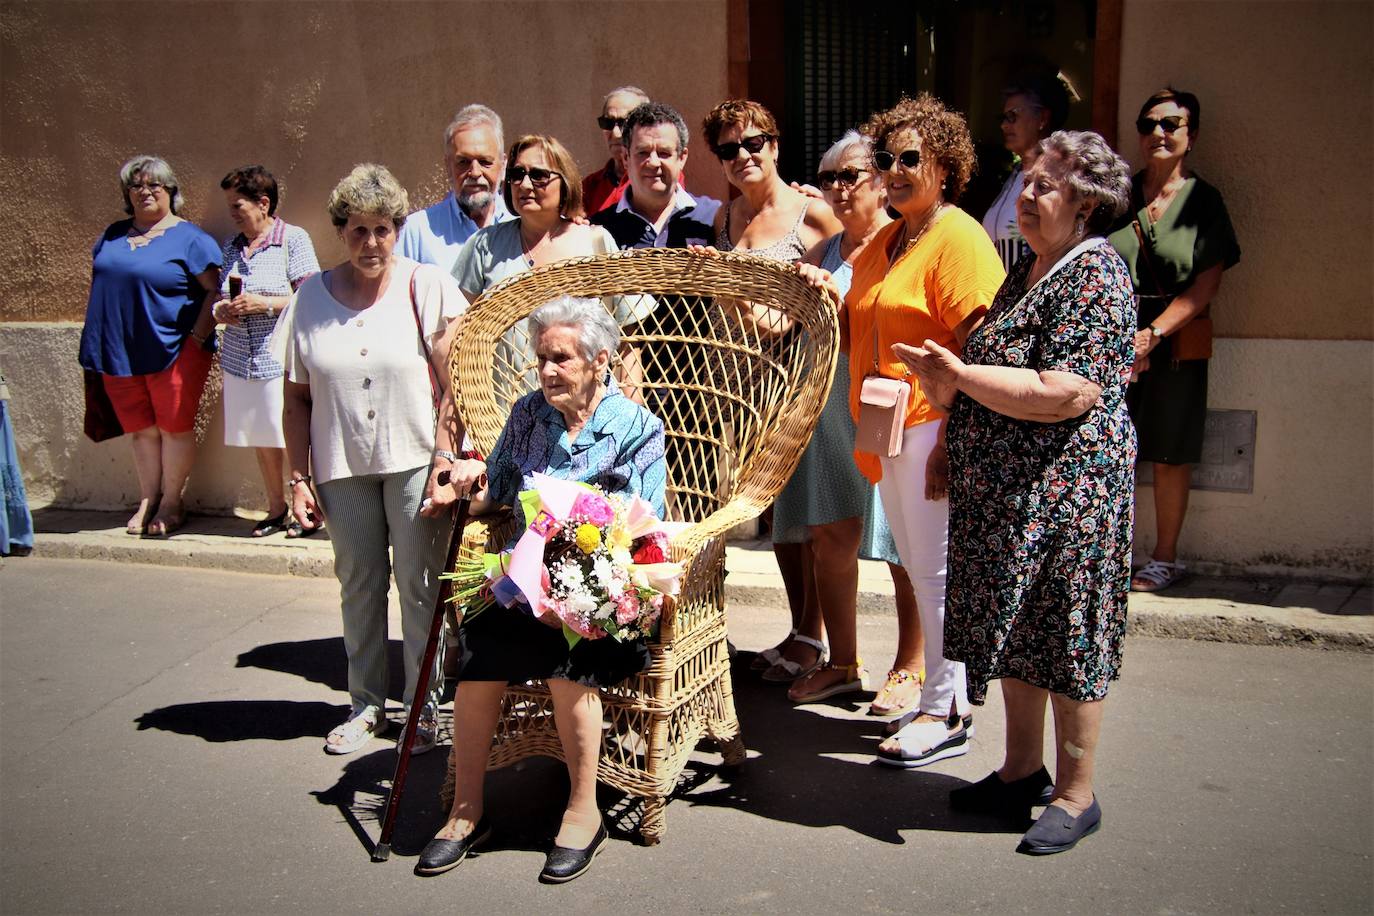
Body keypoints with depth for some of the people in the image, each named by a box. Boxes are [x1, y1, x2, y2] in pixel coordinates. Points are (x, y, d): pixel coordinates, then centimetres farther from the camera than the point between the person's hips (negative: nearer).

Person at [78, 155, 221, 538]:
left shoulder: (189, 238, -5)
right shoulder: (112, 235, 13)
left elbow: (215, 290, -9)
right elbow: (99, 284, 20)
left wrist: (197, 338, -15)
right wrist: (100, 343, 13)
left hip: (173, 352, -5)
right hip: (120, 354, 5)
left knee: (174, 427, 2)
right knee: (140, 430, 11)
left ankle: (171, 503, 15)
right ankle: (147, 500, 22)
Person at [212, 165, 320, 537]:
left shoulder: (293, 239, -4)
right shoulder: (233, 247, 14)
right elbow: (222, 298, 21)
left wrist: (264, 303, -18)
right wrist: (222, 310, -2)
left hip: (281, 360, -6)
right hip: (240, 361, 6)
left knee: (293, 440, -3)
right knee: (262, 440, 12)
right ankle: (276, 510, 24)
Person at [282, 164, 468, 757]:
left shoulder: (427, 286, -5)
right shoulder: (313, 296, 5)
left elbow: (455, 386, -8)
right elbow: (297, 398, 9)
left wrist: (445, 464, -14)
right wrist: (299, 477, 5)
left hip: (414, 461, -3)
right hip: (342, 465, 3)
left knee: (419, 586, 3)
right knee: (357, 586, 12)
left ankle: (422, 707, 18)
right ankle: (366, 705, 27)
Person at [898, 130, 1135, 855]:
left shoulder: (1095, 278, -15)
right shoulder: (1028, 268, 14)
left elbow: (1067, 394, -26)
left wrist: (959, 374, -20)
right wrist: (951, 382, 2)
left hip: (1066, 489, -9)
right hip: (1002, 493, 9)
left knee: (1063, 634, 1)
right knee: (1017, 631, 16)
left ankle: (1076, 794, 16)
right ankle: (1023, 770, 30)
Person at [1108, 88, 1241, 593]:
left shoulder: (1203, 200, 3)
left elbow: (1206, 285, -4)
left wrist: (1153, 333, -16)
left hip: (1175, 345, -1)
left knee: (1170, 456, 4)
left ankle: (1164, 558, 17)